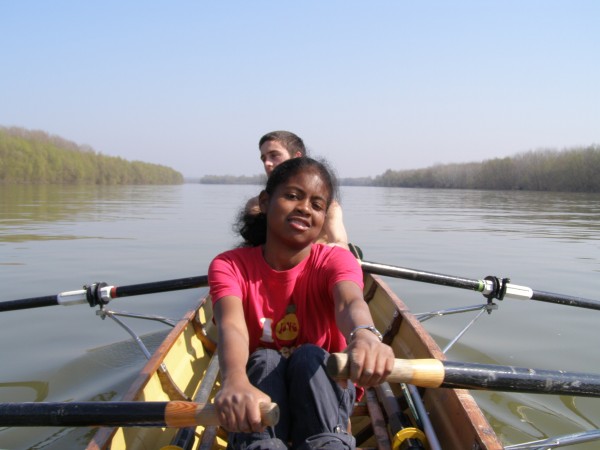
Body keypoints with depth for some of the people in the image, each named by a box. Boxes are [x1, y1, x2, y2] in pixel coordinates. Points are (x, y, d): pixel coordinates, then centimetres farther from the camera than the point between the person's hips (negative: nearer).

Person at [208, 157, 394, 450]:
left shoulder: (334, 260, -11)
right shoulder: (230, 266, -11)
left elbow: (350, 302, -35)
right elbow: (231, 326, -32)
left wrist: (364, 334, -62)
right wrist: (235, 382, -57)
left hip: (324, 389, 0)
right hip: (259, 385, 1)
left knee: (309, 357, -29)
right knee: (264, 360, -29)